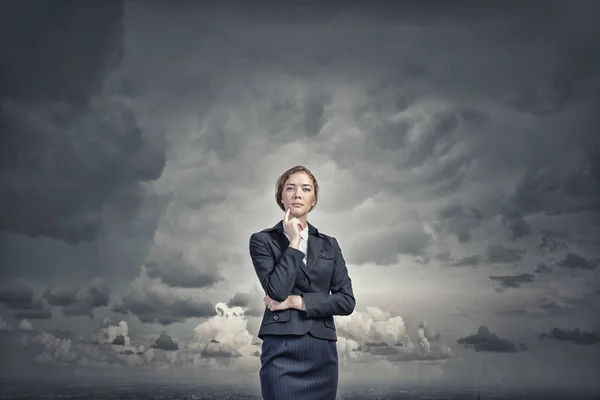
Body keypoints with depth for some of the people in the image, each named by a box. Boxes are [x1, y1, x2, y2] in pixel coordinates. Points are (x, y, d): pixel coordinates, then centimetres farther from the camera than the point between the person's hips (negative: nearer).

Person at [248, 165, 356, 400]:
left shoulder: (329, 244, 11)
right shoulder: (263, 240, 2)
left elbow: (346, 301, 2)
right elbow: (277, 290, -14)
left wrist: (297, 301, -8)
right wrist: (294, 242, -8)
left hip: (323, 353, 4)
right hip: (283, 351, -3)